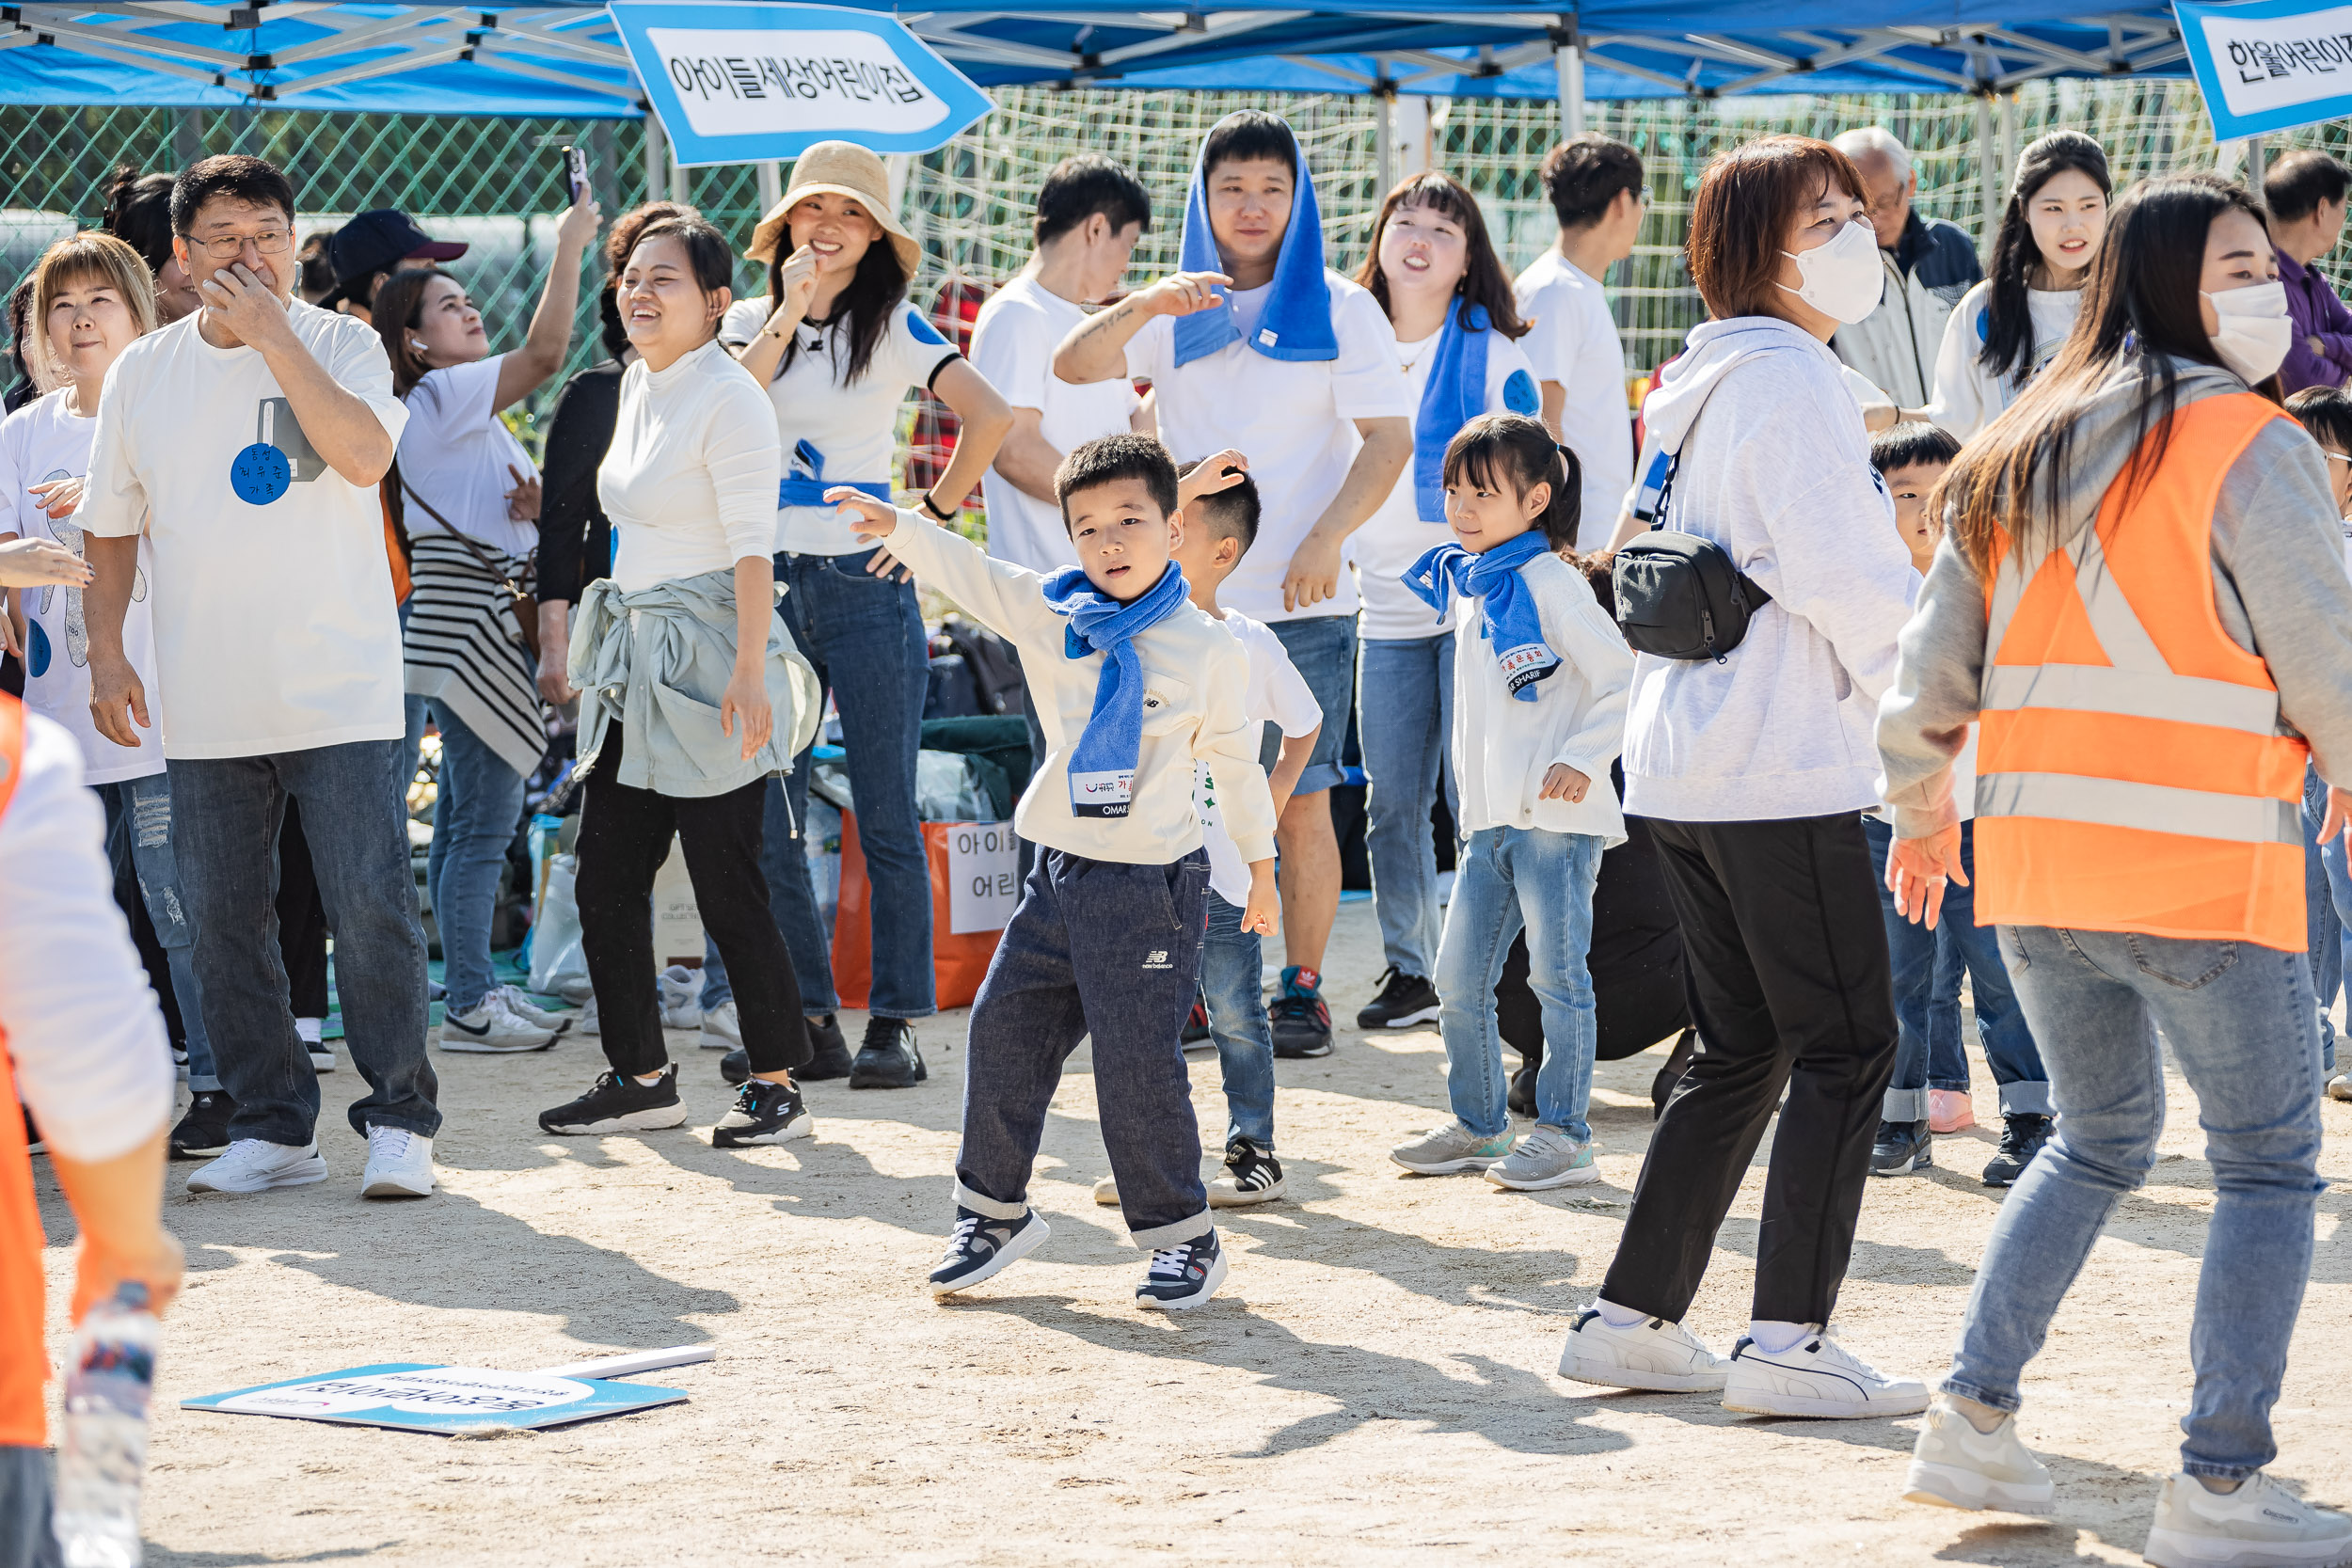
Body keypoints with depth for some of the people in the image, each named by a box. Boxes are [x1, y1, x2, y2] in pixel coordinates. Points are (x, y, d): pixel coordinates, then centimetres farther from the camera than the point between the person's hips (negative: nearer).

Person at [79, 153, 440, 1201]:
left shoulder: (340, 345, -1)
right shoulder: (144, 372, 8)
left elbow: (366, 455, -20)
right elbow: (111, 525, 15)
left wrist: (272, 335, -18)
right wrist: (106, 650, 8)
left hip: (340, 691, -4)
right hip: (204, 707, 4)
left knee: (370, 909, -7)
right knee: (221, 920, 6)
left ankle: (399, 1122, 3)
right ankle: (271, 1126, 15)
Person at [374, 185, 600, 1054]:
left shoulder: (470, 412, 21)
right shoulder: (441, 395, -9)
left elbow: (495, 510, 26)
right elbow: (544, 351, -22)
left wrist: (530, 504, 3)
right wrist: (569, 246, -15)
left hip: (488, 613, 11)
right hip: (465, 611, -11)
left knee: (468, 812, 13)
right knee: (486, 812, -10)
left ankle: (475, 989, 17)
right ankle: (469, 1007, -8)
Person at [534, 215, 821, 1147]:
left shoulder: (730, 399, -12)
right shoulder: (638, 385, 13)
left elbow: (752, 546, -17)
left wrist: (749, 671, -24)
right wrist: (599, 654, 23)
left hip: (706, 663, -9)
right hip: (636, 662, 9)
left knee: (726, 885, -5)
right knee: (605, 877, 8)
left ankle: (778, 1087, 5)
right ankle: (641, 1078, 18)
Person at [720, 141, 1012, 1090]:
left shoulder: (896, 328, 0)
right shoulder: (750, 320, 11)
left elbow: (990, 417, -10)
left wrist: (935, 514, -8)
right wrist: (789, 314, -9)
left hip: (864, 584, -3)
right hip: (767, 584, 4)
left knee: (885, 819, -2)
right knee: (764, 822, 3)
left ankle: (896, 1022, 3)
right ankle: (802, 1013, 12)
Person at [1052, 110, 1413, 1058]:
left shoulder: (1340, 310, 5)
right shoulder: (1177, 314, 10)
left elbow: (1389, 440, -2)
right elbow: (1073, 367, -5)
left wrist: (1326, 538, -15)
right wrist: (1142, 307, -24)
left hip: (1301, 602, -2)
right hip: (1184, 599, 2)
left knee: (1301, 801, -2)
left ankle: (1302, 991, 6)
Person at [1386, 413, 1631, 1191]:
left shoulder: (1551, 583, -11)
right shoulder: (1470, 584, 14)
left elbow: (1626, 683, -14)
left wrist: (1582, 759, -17)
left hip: (1557, 819, -8)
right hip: (1489, 819, 8)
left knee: (1556, 974, -4)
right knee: (1459, 977, 9)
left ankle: (1563, 1135, 2)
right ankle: (1479, 1124, 21)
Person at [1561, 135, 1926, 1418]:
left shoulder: (1699, 383, 18)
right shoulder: (1790, 376, -12)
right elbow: (1843, 571, -18)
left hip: (1678, 765, 10)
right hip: (1782, 764, -10)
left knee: (1739, 1048, 16)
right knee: (1845, 1043, -4)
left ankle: (1631, 1318, 17)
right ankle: (1786, 1344, -7)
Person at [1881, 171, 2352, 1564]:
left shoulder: (2017, 457, 12)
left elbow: (1933, 670, 14)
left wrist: (1921, 811, 29)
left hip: (2031, 867, 7)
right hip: (2202, 867, -6)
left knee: (2101, 1140, 24)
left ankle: (1974, 1419, 18)